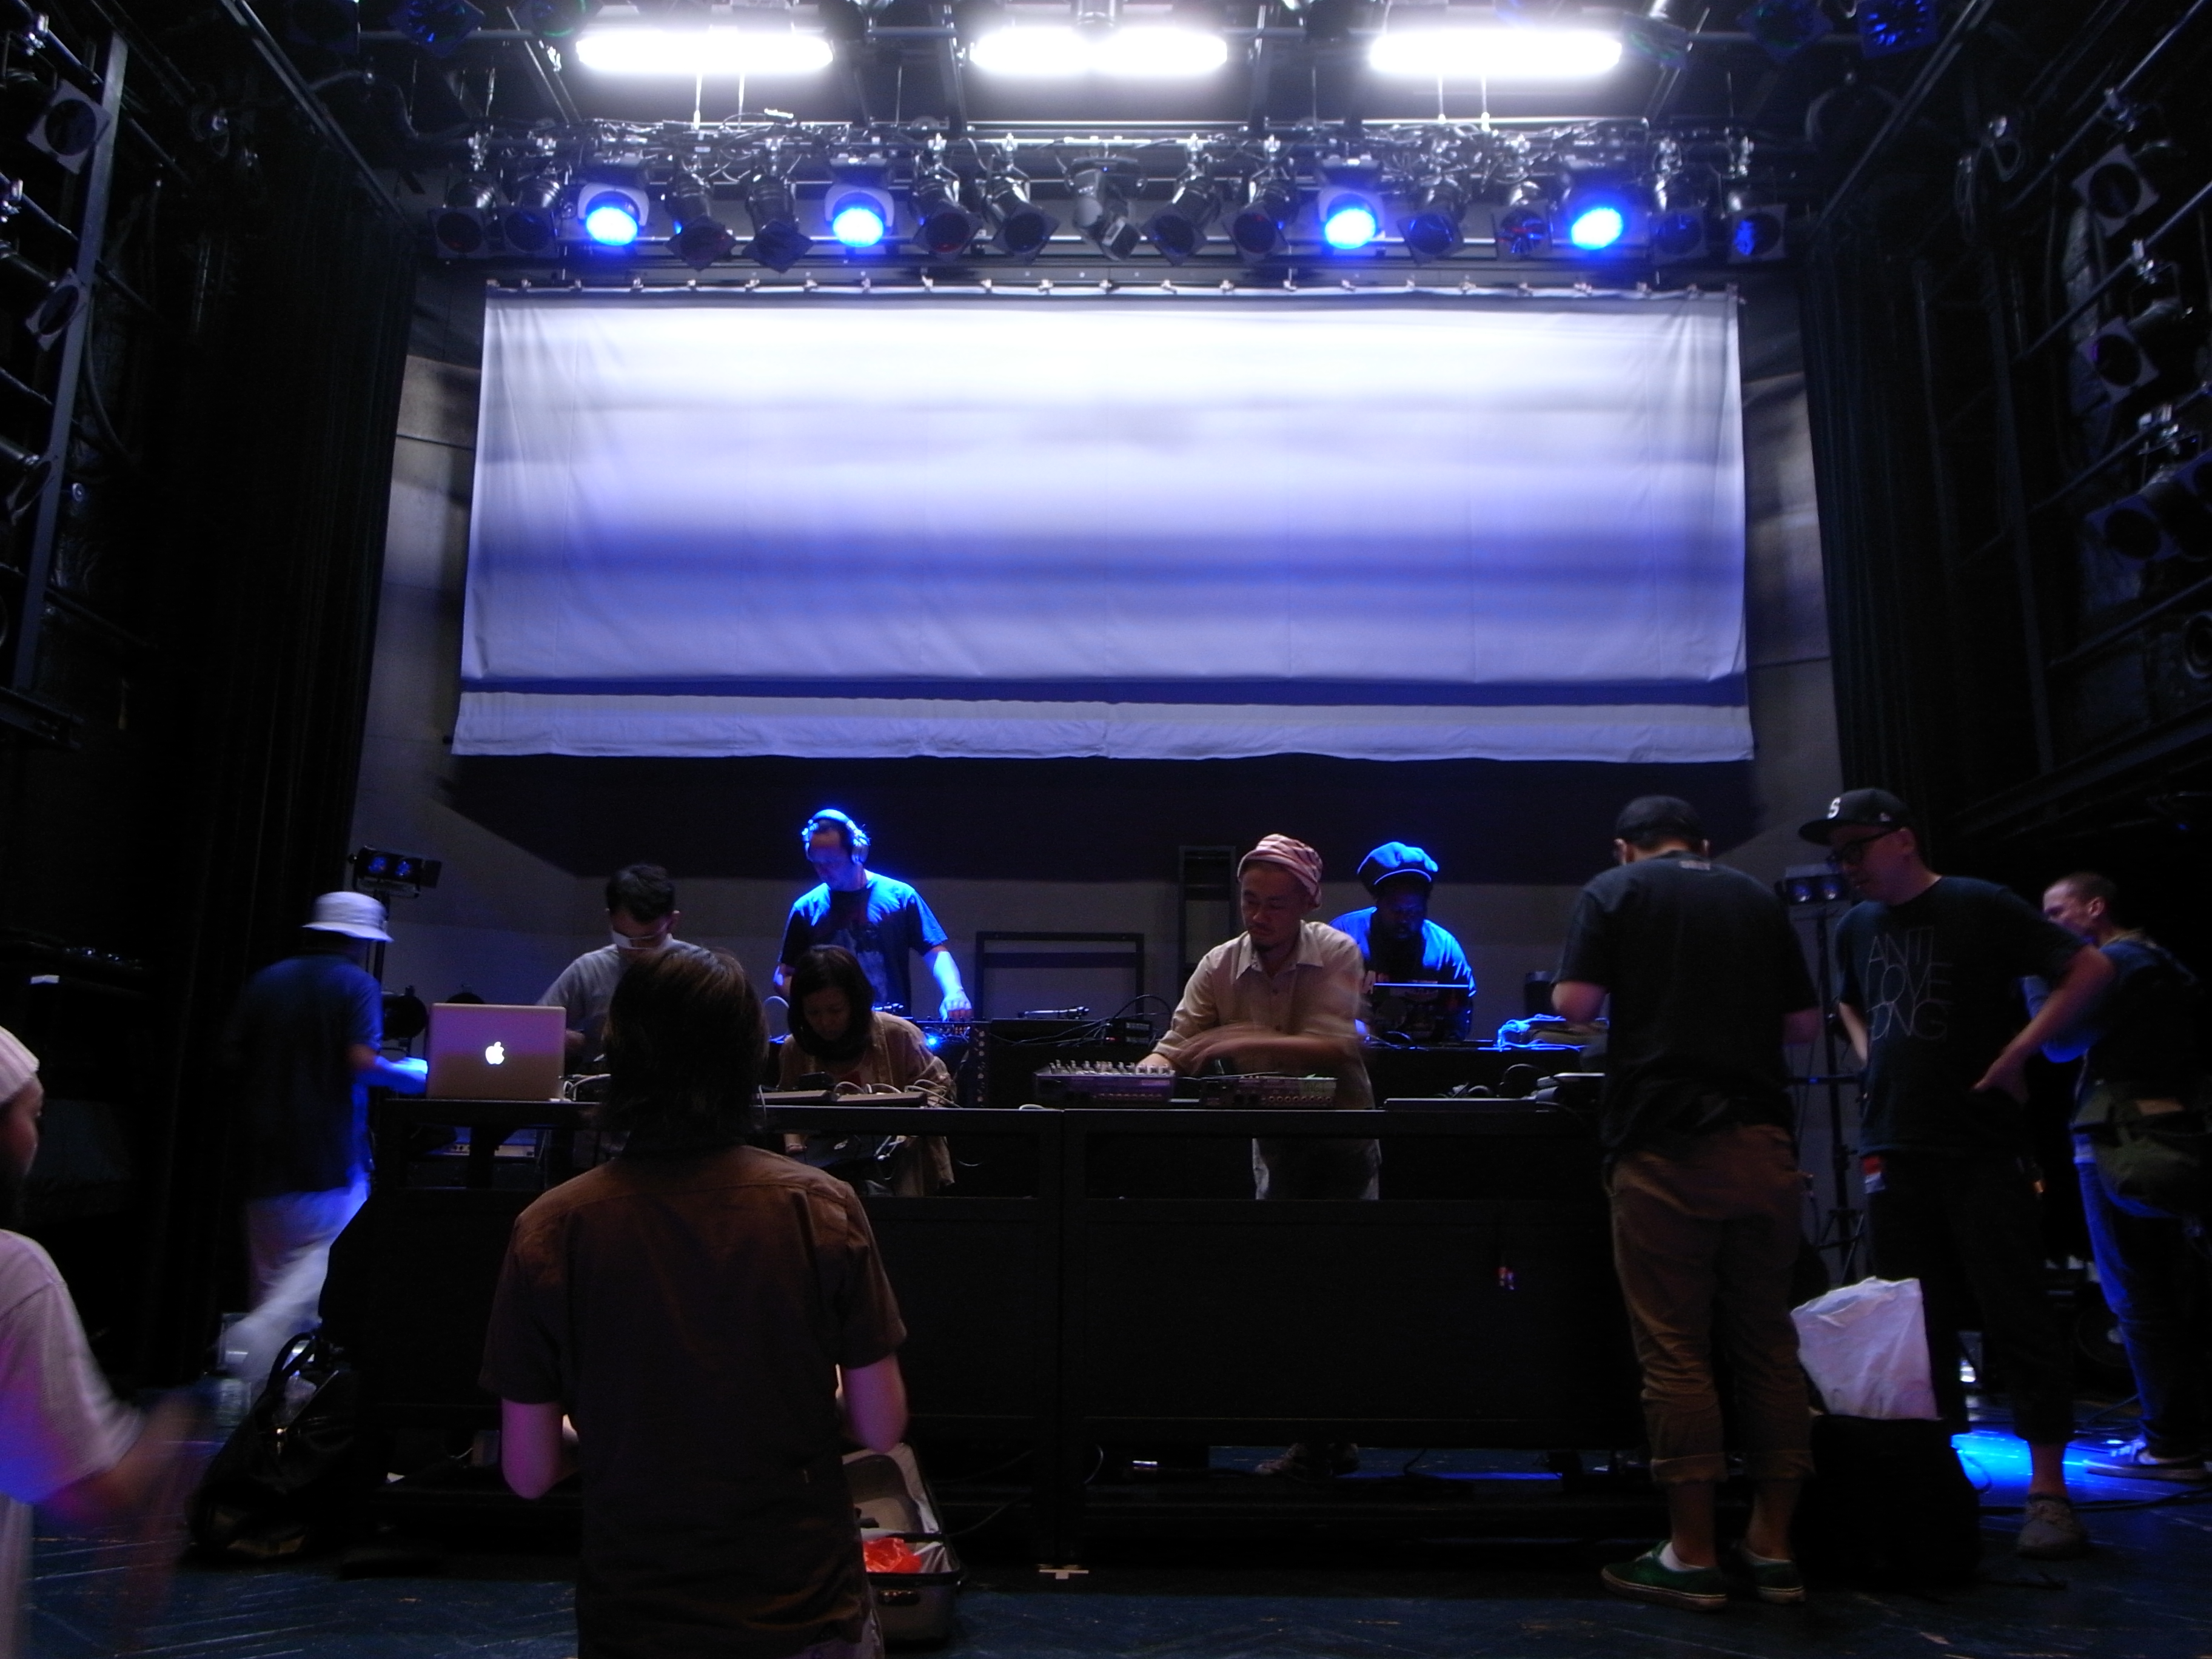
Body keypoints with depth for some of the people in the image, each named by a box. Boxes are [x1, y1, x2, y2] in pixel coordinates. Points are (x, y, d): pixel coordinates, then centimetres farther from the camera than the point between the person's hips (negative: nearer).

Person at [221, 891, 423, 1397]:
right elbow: (362, 1061, -16)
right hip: (333, 1155, -5)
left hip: (268, 1149, 5)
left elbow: (233, 1056, 6)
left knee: (273, 1270, 13)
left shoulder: (266, 982, 9)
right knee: (326, 1260, 0)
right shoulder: (357, 984, -5)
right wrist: (408, 1076, 0)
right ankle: (257, 1338, -21)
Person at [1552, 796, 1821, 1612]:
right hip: (1763, 1140, 5)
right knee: (1768, 1342, 10)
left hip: (1665, 1142, -4)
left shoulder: (1614, 891, 3)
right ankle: (1773, 1547, 17)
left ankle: (1693, 1556, 4)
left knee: (1675, 1348, -1)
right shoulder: (1757, 898, 15)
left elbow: (1575, 1002, -6)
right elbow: (1805, 1022, 14)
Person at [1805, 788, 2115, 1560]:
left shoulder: (1980, 907, -5)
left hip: (1983, 1147, -6)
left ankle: (2049, 1491, 3)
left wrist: (2017, 1053, -12)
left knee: (2016, 1315, -3)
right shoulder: (1856, 928, 13)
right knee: (1916, 1323, 9)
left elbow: (2090, 968, -7)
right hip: (1894, 1146, 6)